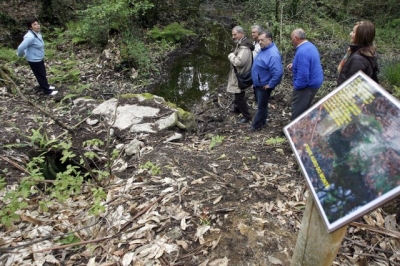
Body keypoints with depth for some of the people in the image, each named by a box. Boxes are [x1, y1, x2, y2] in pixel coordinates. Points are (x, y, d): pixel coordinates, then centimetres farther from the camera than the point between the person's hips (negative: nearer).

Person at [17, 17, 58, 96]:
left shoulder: (37, 33, -3)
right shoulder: (30, 37, -32)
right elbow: (21, 47, -32)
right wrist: (20, 55, -12)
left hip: (39, 58, 9)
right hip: (34, 60, -9)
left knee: (43, 73, 25)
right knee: (40, 75, 7)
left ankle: (46, 86, 45)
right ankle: (47, 91, 22)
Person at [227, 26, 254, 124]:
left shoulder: (244, 47, -25)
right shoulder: (240, 44, 10)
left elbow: (239, 62, -34)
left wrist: (231, 56, -19)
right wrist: (233, 56, -1)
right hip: (238, 74, 10)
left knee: (239, 96, -2)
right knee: (237, 94, 26)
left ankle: (247, 116, 10)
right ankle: (237, 108, 46)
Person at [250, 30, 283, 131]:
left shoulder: (273, 54, -28)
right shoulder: (264, 49, 2)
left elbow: (278, 73, -33)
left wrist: (270, 85, -23)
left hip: (264, 85, -9)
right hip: (258, 84, 9)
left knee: (261, 106, 7)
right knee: (262, 104, 21)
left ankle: (257, 125, 21)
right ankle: (262, 122, 37)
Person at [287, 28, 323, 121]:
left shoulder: (302, 51, -27)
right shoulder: (310, 46, 8)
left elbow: (303, 74, -30)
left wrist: (296, 86, -15)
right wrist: (294, 66, 10)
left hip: (307, 85, -10)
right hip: (315, 82, 10)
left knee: (297, 112, 1)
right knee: (305, 109, 23)